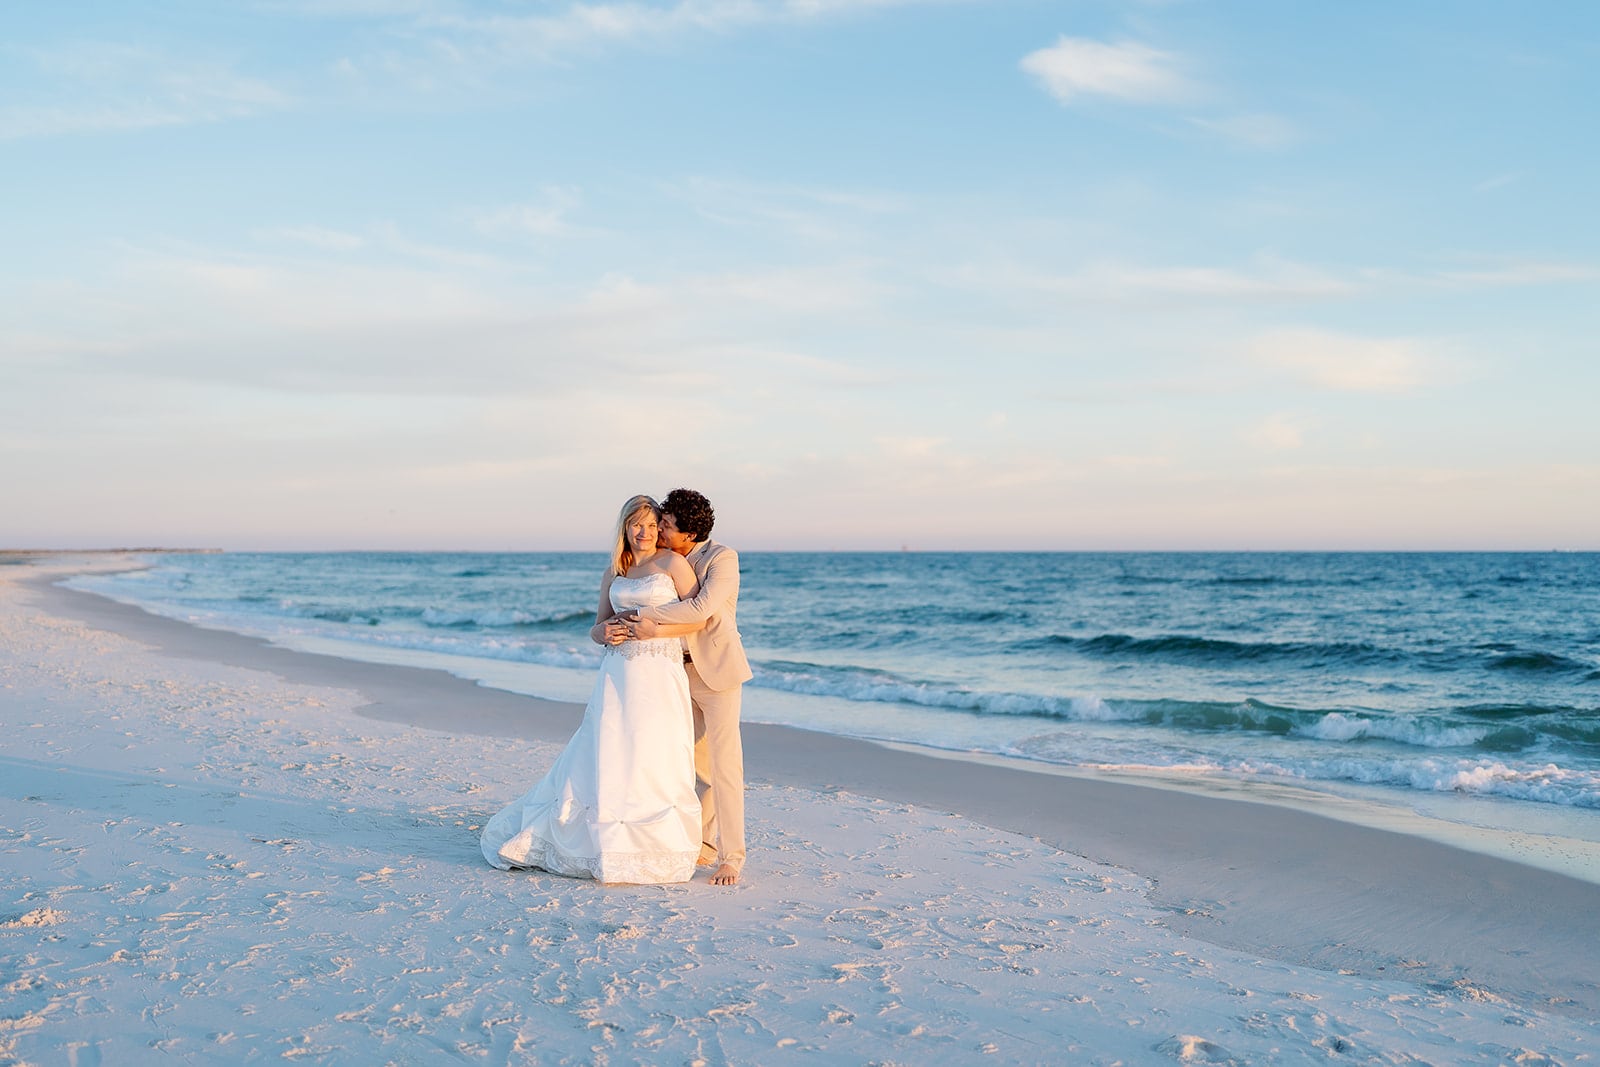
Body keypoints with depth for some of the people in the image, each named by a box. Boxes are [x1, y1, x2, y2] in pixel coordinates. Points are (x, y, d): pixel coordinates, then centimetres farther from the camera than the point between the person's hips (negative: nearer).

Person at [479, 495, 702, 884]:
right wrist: (607, 631, -5)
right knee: (603, 758, 1)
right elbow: (597, 628, 18)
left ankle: (658, 851, 7)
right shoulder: (613, 573, 16)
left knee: (655, 762, -4)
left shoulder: (672, 563, 2)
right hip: (617, 674, 4)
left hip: (659, 676, -4)